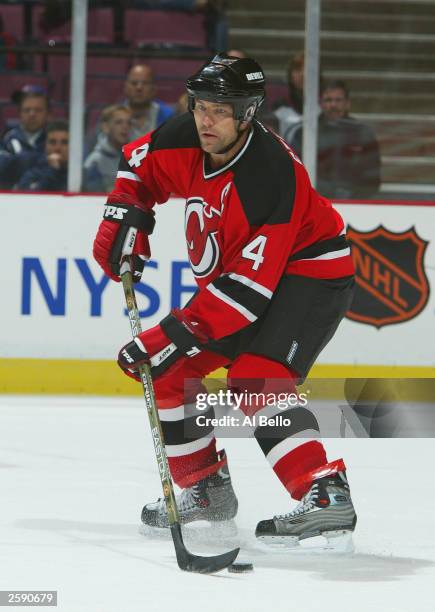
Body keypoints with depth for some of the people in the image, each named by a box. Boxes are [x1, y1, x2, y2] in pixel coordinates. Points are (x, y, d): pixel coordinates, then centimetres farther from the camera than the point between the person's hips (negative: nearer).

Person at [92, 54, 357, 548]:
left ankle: (327, 497, -37)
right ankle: (206, 488, 17)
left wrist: (181, 333, -37)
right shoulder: (186, 140, -12)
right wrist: (124, 220, -3)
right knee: (169, 371, 6)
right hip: (228, 275, 9)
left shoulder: (270, 176, -34)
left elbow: (250, 285, -35)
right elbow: (139, 164, 13)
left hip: (309, 271, -9)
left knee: (255, 382, -29)